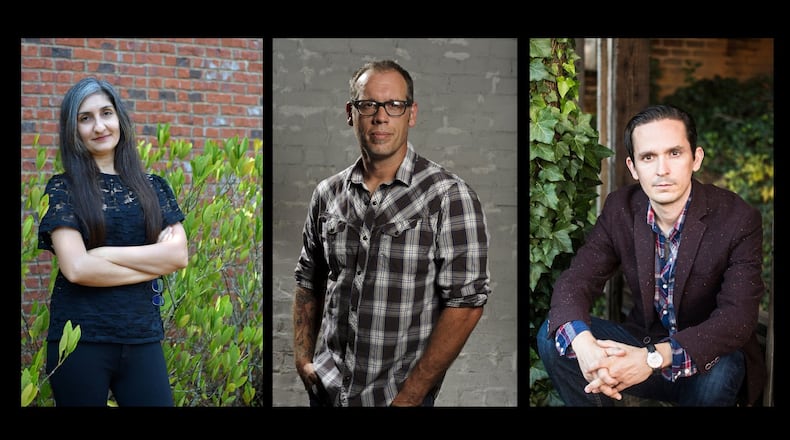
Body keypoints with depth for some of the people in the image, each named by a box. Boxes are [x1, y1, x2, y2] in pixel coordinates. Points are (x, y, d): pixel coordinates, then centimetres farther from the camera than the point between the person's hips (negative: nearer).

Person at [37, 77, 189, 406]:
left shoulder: (152, 187, 8)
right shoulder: (63, 188, -1)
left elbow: (179, 255, -4)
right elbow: (76, 268, -13)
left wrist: (104, 253, -11)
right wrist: (154, 261, -7)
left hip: (143, 336, 3)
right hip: (79, 339, -2)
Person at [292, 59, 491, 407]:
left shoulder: (448, 196, -12)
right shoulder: (326, 195, 3)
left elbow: (466, 303, -15)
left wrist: (411, 394, -16)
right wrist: (302, 359, 2)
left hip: (398, 394, -4)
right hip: (326, 388, 4)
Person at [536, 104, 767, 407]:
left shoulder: (738, 219, -19)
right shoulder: (620, 209, -6)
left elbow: (738, 317, -28)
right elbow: (575, 280, -10)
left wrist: (655, 359, -43)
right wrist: (583, 343, -36)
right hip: (643, 342, 3)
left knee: (718, 370, -37)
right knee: (553, 337, -18)